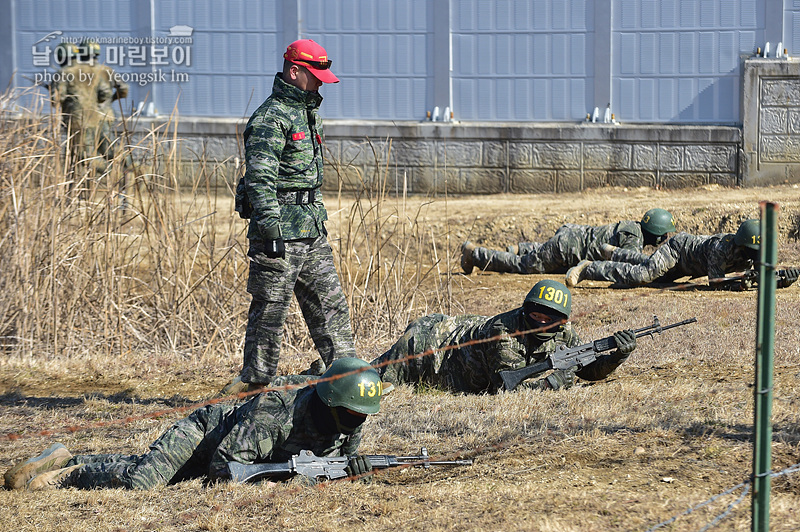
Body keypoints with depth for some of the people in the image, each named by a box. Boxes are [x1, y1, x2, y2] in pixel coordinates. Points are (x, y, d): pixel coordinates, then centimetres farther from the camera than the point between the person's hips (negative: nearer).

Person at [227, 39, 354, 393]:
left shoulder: (306, 114, 17)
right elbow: (260, 178, -20)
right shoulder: (270, 119, -14)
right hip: (281, 229, -9)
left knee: (329, 300, 10)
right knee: (270, 304, -3)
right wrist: (271, 231, -25)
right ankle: (256, 378, 5)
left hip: (311, 230, 9)